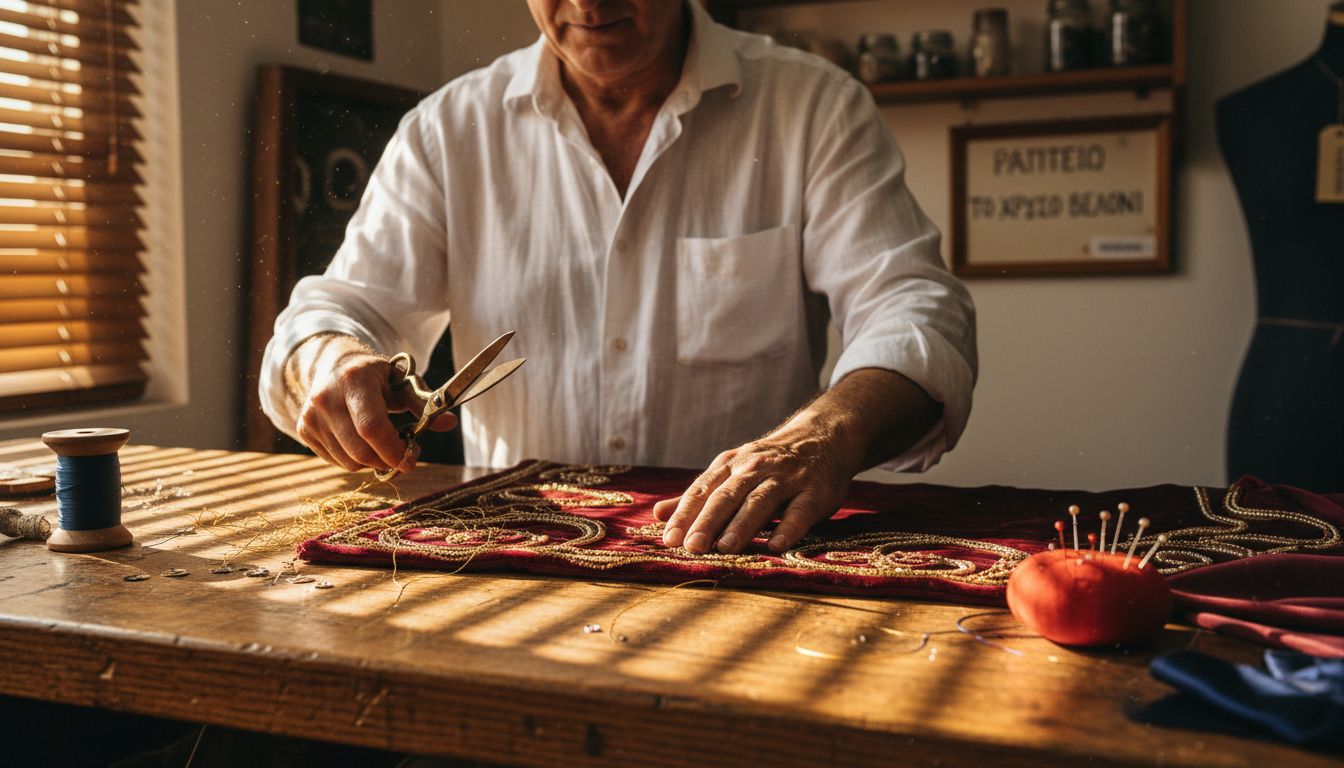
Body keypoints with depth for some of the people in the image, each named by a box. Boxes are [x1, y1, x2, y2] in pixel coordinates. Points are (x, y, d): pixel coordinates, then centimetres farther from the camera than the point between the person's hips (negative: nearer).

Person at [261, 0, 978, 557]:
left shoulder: (815, 108, 1)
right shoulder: (448, 129, 8)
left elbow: (916, 313, -10)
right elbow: (341, 308, 8)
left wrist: (827, 435, -33)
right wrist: (329, 362, -19)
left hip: (741, 561, -2)